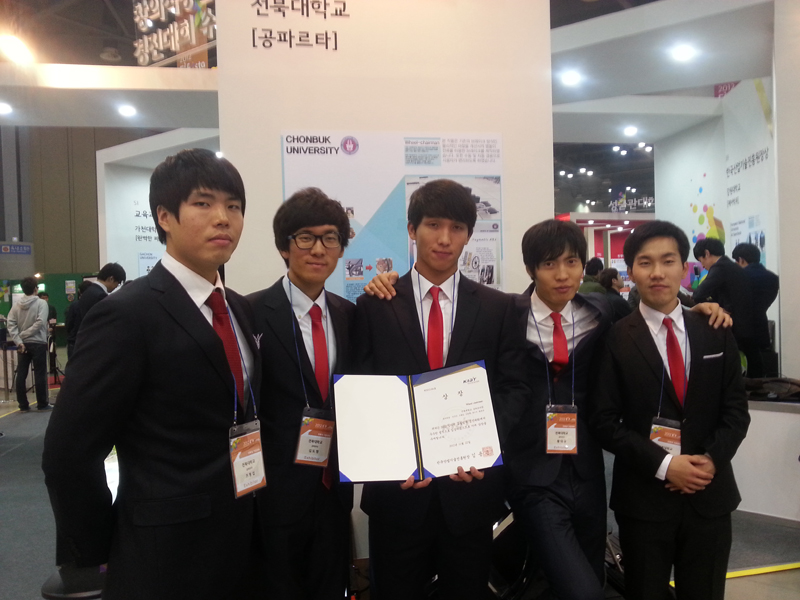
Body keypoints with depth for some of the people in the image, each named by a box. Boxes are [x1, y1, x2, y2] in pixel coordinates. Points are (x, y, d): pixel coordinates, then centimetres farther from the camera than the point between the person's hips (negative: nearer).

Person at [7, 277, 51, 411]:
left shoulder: (16, 305, 5)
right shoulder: (41, 303, -7)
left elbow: (11, 324, -4)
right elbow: (40, 322, -18)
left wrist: (18, 341, -8)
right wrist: (24, 334, -10)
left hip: (23, 344, 4)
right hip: (38, 343, -4)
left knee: (21, 375, 8)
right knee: (40, 374, 1)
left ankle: (23, 405, 11)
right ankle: (42, 404, 6)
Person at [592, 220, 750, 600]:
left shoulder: (716, 333, 4)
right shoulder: (616, 339, -8)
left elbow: (736, 410, 4)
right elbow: (605, 421, -9)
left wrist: (712, 460, -11)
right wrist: (662, 465, -16)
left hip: (710, 494, 3)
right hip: (643, 496, -3)